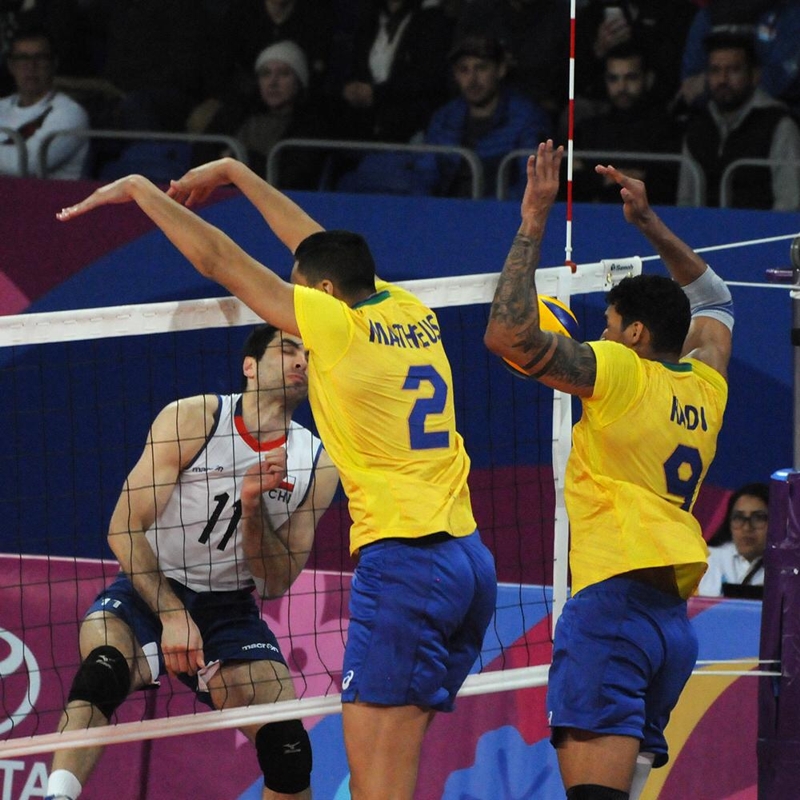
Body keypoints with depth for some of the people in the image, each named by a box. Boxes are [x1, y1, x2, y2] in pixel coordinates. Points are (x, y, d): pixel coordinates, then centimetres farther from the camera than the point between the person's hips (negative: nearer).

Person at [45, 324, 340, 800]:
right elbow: (125, 529, -13)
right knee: (102, 672, -35)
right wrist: (172, 614, -24)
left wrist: (253, 507, -17)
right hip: (150, 591, -3)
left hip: (230, 609, 3)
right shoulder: (193, 420, -10)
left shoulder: (316, 465, 1)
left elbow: (276, 583, 1)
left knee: (287, 744, -15)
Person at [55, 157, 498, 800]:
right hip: (472, 560, 8)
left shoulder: (335, 323, -5)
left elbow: (216, 259, 4)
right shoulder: (413, 316, 13)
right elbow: (318, 248, 29)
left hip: (404, 559, -8)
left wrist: (139, 189, 16)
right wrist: (233, 173, 39)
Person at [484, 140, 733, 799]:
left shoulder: (621, 372, -2)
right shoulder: (706, 390, 17)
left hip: (613, 596, -8)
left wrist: (534, 220, -5)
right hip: (676, 618, 8)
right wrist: (648, 222, 37)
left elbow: (508, 334, -12)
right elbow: (712, 300, 38)